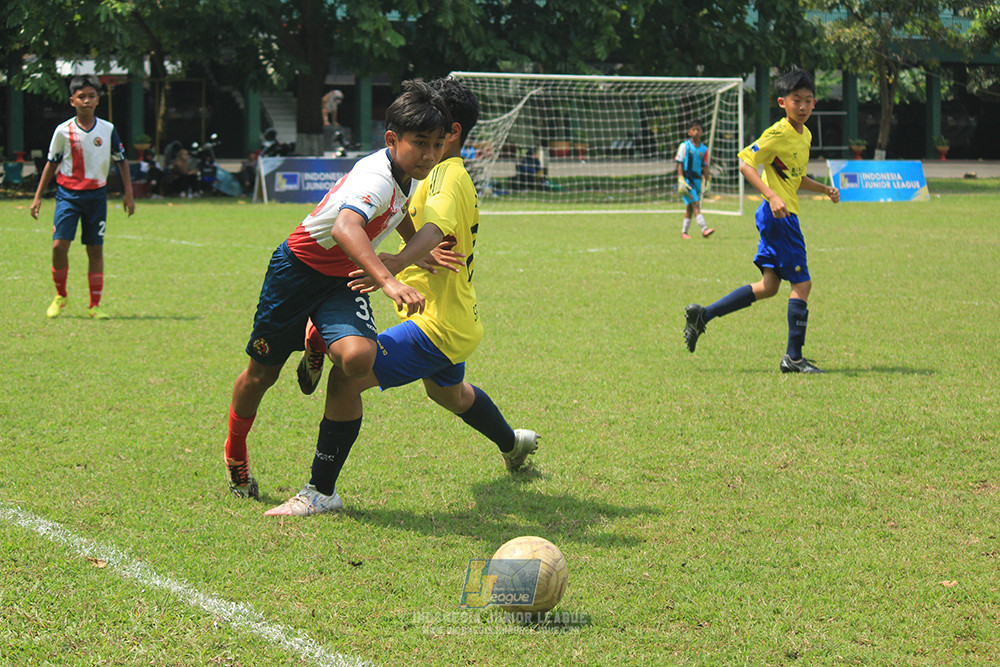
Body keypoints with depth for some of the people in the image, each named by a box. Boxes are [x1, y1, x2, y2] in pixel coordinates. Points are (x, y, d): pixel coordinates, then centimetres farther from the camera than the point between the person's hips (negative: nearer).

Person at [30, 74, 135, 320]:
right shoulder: (63, 131, -3)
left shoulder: (108, 130, -1)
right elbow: (51, 164, 7)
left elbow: (122, 161, 10)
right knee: (59, 246, -12)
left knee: (96, 250, 2)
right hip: (68, 193, -1)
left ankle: (95, 305, 11)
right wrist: (38, 197, 6)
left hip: (96, 195, 1)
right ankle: (60, 295, 11)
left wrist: (128, 194, 5)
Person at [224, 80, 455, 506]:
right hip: (299, 267, -6)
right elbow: (345, 228, -53)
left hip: (344, 279, 6)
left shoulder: (410, 177, -3)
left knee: (358, 358, -23)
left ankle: (319, 344, 16)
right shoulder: (376, 178, -31)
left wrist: (416, 256, 2)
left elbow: (407, 227, 22)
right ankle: (235, 453, 38)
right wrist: (387, 282, -64)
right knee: (262, 373, 8)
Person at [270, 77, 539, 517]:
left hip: (438, 324, -11)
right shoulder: (455, 175, 14)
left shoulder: (446, 178, -19)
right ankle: (512, 444, 63)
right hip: (456, 320, 11)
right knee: (448, 392, 38)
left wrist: (391, 266, -56)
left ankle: (320, 491, -14)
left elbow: (435, 235, -39)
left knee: (346, 379, -19)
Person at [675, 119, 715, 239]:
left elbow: (705, 167, 14)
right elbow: (680, 164, -3)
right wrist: (681, 181, -11)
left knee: (690, 208, 9)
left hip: (698, 180, 5)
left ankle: (684, 231, 18)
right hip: (686, 179, -5)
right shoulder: (684, 146, -2)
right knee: (695, 204, -15)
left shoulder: (704, 149, 10)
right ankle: (704, 229, -25)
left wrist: (707, 183, 10)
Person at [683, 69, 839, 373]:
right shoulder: (777, 133, -13)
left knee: (769, 286, 10)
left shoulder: (805, 135, 16)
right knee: (802, 283, -7)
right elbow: (746, 163, -19)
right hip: (778, 215, -10)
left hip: (781, 215, 10)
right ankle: (793, 357, -1)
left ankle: (702, 315, 13)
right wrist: (772, 197, -28)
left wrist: (825, 189, 15)